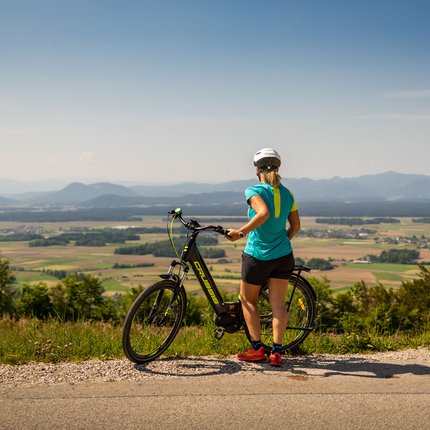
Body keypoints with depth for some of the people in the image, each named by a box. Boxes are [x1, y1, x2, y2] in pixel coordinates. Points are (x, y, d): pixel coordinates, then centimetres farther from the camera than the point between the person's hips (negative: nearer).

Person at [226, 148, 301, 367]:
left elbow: (264, 213, -30)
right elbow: (296, 226, 10)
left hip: (257, 256, -4)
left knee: (247, 300, 13)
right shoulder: (287, 193, 6)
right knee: (278, 303, 7)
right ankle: (277, 351, 4)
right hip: (283, 256, 4)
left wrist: (241, 231, -22)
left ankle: (257, 348, 10)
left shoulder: (254, 191, -11)